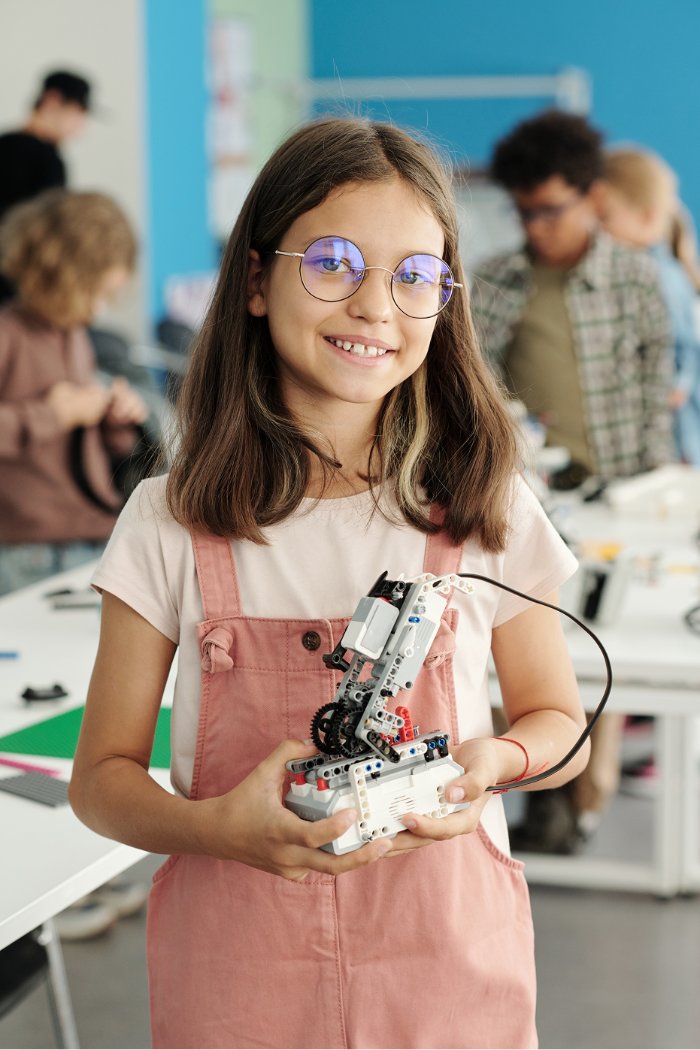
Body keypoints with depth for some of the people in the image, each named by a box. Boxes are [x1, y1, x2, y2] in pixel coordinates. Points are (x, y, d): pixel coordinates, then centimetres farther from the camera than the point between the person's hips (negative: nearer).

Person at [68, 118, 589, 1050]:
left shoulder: (487, 510, -3)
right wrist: (215, 827, -22)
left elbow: (560, 720, 8)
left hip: (449, 969, 1)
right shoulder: (175, 522, -5)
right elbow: (103, 777, -2)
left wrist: (495, 758, -14)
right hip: (238, 973, 0)